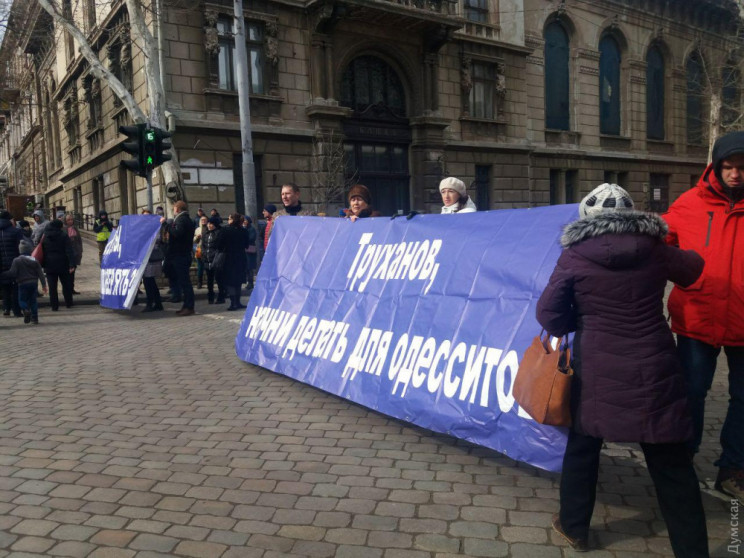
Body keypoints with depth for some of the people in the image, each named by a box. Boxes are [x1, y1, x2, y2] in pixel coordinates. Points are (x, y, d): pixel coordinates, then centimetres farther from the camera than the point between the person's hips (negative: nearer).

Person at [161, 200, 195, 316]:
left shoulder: (181, 219, -12)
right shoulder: (187, 219, 19)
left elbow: (177, 233, -28)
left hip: (179, 256, -10)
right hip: (184, 254, 10)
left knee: (184, 281, -9)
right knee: (184, 281, 11)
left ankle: (189, 307, -9)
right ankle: (187, 306, 14)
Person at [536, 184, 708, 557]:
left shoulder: (575, 256, -7)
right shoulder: (654, 249, 0)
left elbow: (548, 314, -7)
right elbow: (693, 269, 22)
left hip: (597, 372, -1)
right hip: (653, 371, 1)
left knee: (582, 447, 19)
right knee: (671, 464, 12)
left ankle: (574, 526, 32)